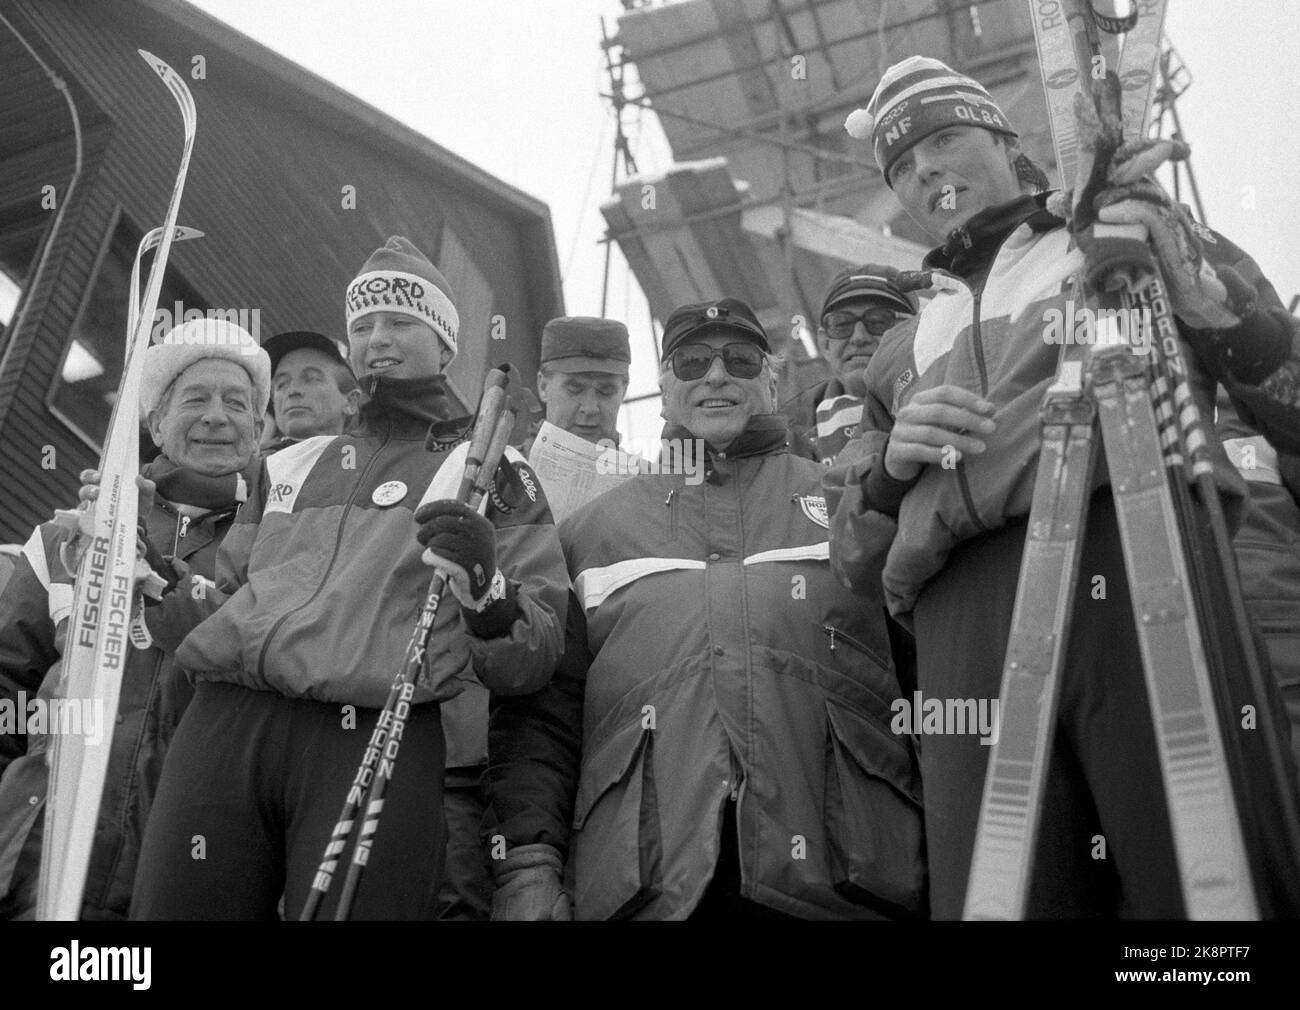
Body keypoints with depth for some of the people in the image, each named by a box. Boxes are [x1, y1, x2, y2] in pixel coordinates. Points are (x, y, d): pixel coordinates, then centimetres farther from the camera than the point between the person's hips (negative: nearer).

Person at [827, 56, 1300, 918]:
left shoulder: (1142, 237, 24)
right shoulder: (901, 353, 31)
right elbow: (856, 559, 26)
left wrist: (1197, 290, -1)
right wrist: (891, 466, 5)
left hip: (1147, 564, -2)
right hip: (968, 627, 3)